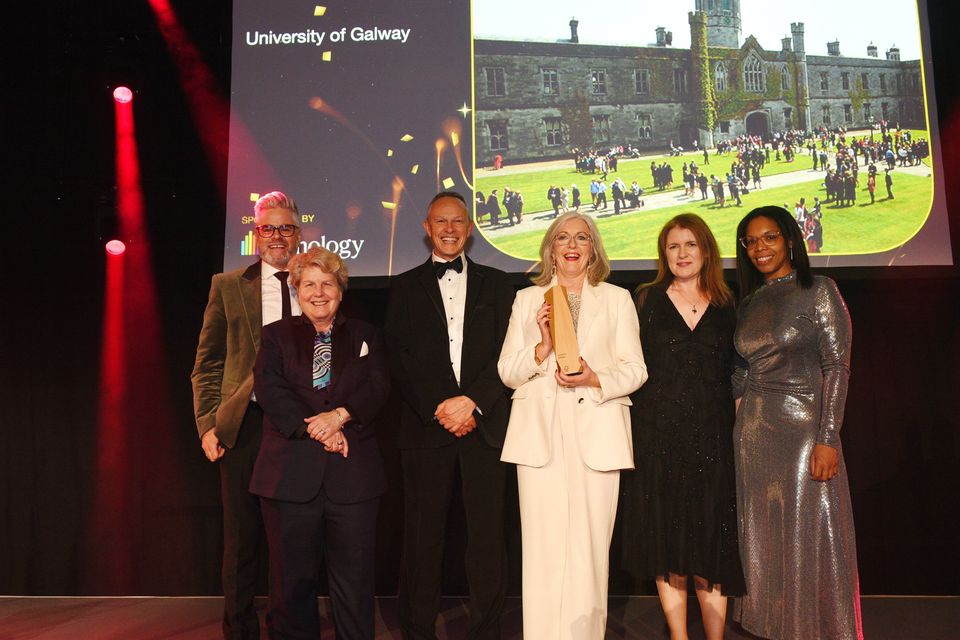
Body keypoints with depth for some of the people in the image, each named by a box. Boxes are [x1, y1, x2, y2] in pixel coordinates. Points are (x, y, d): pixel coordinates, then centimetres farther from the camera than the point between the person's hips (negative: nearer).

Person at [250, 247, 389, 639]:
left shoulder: (365, 336, 14)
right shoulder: (276, 335, 12)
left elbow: (378, 388, 1)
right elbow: (269, 389, -3)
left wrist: (340, 414, -17)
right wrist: (315, 429, -15)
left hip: (352, 474, 0)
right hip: (291, 473, 0)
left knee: (354, 577, 4)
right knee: (292, 577, 9)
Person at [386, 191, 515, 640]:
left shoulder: (495, 283, 13)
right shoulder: (406, 286, 12)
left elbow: (506, 354, 3)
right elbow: (398, 359, 4)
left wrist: (472, 402, -10)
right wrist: (437, 409, -8)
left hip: (484, 425, 0)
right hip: (426, 427, 0)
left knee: (487, 535, 0)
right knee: (423, 537, 4)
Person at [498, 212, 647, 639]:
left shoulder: (617, 299, 13)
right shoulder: (527, 299, 14)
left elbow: (635, 369, 6)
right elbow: (508, 372, 8)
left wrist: (595, 380, -12)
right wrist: (543, 347, -10)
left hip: (595, 432, 0)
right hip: (540, 432, 1)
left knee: (589, 549, -2)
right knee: (543, 549, -1)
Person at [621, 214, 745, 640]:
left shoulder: (725, 307, 10)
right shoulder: (648, 300, 5)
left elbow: (733, 376, 13)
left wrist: (737, 421, 0)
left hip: (712, 439, 1)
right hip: (658, 436, -1)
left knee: (711, 545, 4)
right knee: (667, 545, 5)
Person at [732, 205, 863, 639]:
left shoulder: (819, 291, -2)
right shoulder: (749, 302, 13)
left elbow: (836, 366, -9)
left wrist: (827, 438, -17)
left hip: (803, 429, -5)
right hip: (754, 435, 5)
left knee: (810, 537, 1)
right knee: (764, 538, 11)